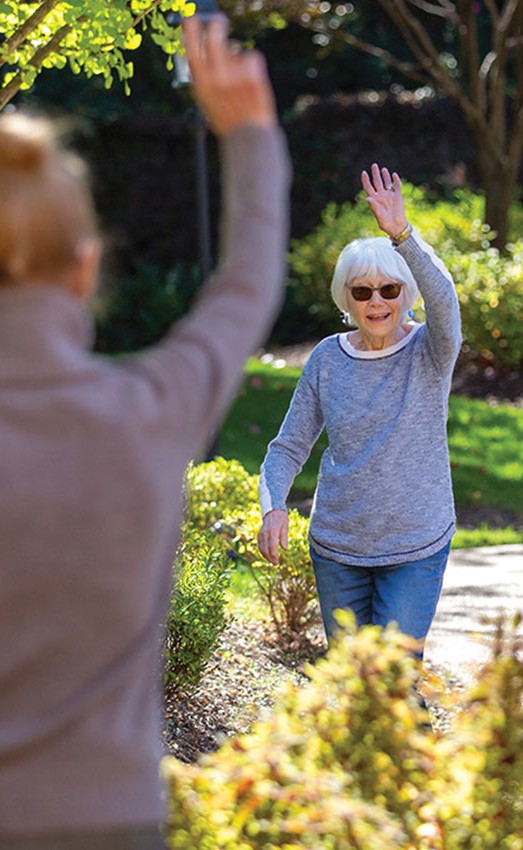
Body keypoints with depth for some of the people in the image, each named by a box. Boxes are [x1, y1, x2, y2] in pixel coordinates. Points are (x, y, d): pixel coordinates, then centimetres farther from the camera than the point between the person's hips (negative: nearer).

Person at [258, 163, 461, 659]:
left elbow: (442, 298, -30)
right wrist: (273, 507, -16)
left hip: (416, 549, -3)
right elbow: (289, 446, 3)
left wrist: (402, 235, -46)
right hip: (336, 548, 3)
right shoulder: (328, 358, 0)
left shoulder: (429, 353, -8)